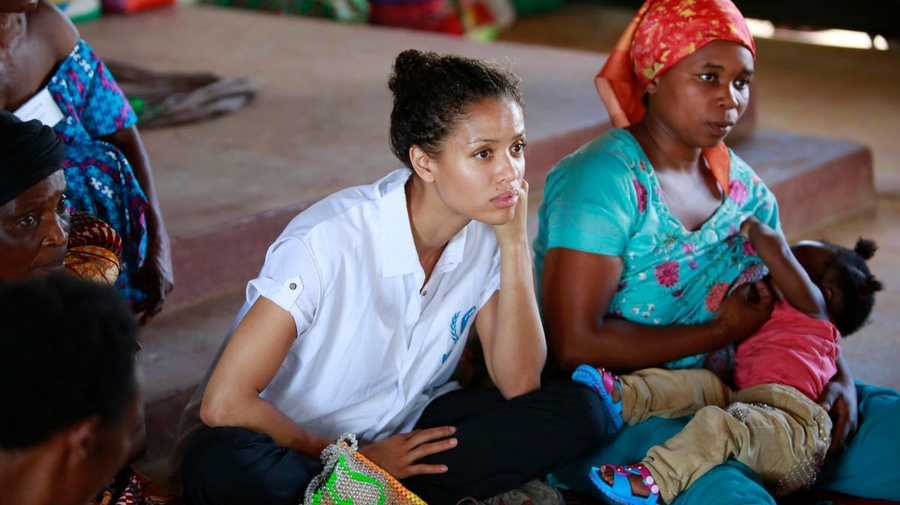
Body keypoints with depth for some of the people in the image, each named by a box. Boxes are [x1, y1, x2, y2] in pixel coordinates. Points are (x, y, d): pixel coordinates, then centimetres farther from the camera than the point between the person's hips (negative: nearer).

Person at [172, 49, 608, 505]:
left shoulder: (484, 235, -6)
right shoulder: (330, 240, -24)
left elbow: (520, 385, -10)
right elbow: (225, 404, -24)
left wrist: (515, 244, -18)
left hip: (402, 435, 6)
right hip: (293, 446, -6)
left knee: (577, 410, -14)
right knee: (222, 467, -38)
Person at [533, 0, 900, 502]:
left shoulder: (744, 187, 10)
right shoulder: (605, 180, -13)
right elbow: (576, 345, -20)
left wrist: (838, 376, -4)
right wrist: (723, 331, -13)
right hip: (613, 418, -7)